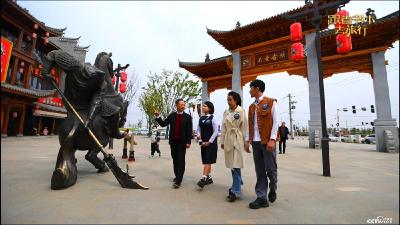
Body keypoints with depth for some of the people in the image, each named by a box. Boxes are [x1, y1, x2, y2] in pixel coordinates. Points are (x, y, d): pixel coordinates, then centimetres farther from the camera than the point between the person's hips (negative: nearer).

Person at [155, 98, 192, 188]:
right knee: (175, 160, 13)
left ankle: (178, 181, -3)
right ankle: (177, 175, 30)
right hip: (173, 141, 4)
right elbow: (163, 124, 8)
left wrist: (188, 142, -10)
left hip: (182, 142, -3)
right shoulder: (172, 115, 8)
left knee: (181, 160, -5)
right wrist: (158, 117, -6)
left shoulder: (187, 117, -1)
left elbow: (189, 130, -4)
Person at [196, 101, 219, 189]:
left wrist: (209, 142, -13)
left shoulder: (212, 118, -9)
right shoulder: (201, 118, 8)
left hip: (211, 143, -6)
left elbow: (215, 131, -10)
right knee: (206, 161, 12)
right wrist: (198, 135, -8)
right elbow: (199, 129, 13)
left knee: (208, 161, -8)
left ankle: (203, 179, -10)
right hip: (203, 142, 6)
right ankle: (209, 178, 24)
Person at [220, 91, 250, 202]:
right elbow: (223, 128, 10)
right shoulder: (226, 112, 9)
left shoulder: (241, 111, -6)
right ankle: (237, 184, 33)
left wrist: (246, 143, -7)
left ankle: (235, 191, 1)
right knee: (232, 164, 13)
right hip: (228, 140, 5)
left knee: (236, 165, -7)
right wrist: (222, 141, 9)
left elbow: (245, 128, -6)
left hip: (238, 140, -5)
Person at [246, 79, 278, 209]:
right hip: (255, 142, 5)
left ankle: (272, 190, 30)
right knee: (260, 171, 6)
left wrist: (272, 139, -14)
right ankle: (262, 198, 14)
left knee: (270, 169, 2)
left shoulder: (270, 102, 0)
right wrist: (248, 140, 8)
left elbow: (275, 122, -6)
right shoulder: (251, 107, 15)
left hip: (267, 141, -5)